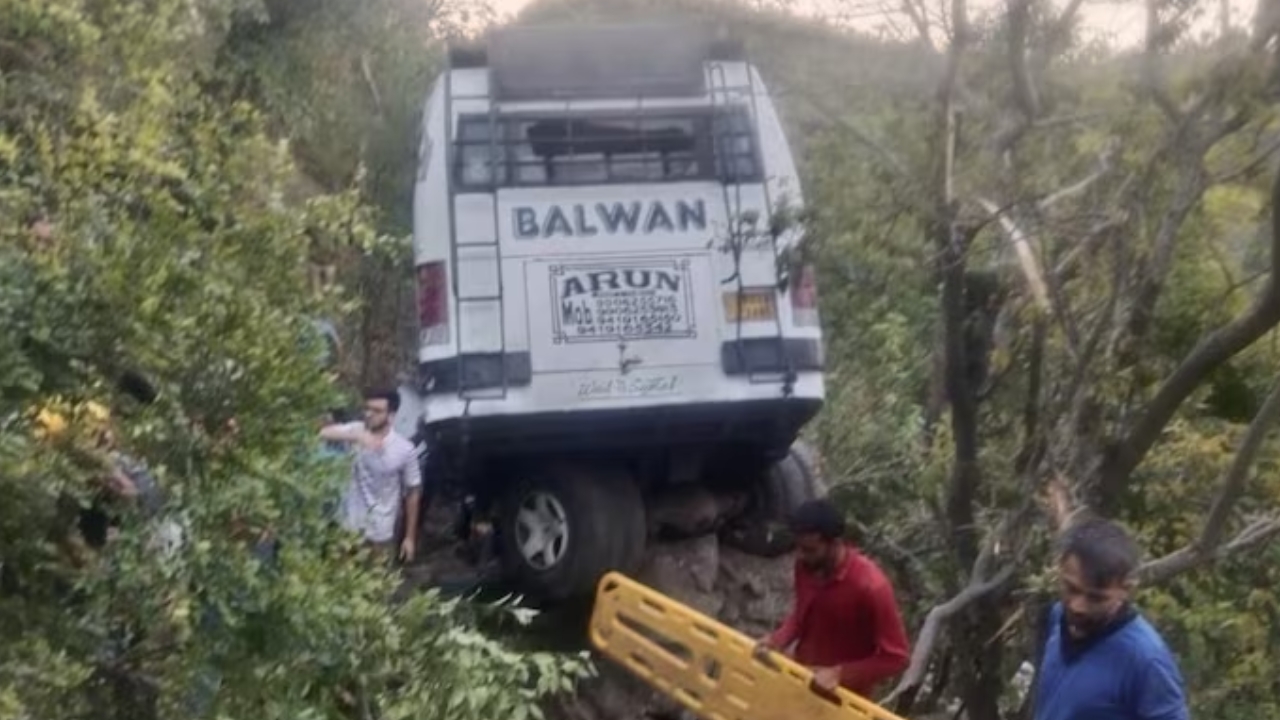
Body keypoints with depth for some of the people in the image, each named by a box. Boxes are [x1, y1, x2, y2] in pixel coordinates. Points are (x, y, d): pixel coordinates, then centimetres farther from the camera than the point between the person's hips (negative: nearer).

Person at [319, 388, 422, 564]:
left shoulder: (405, 449, -13)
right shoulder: (356, 431, -9)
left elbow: (413, 492, -5)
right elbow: (324, 433, -26)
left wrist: (410, 537, -3)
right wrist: (356, 437, -43)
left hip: (381, 533, -1)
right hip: (350, 526, 2)